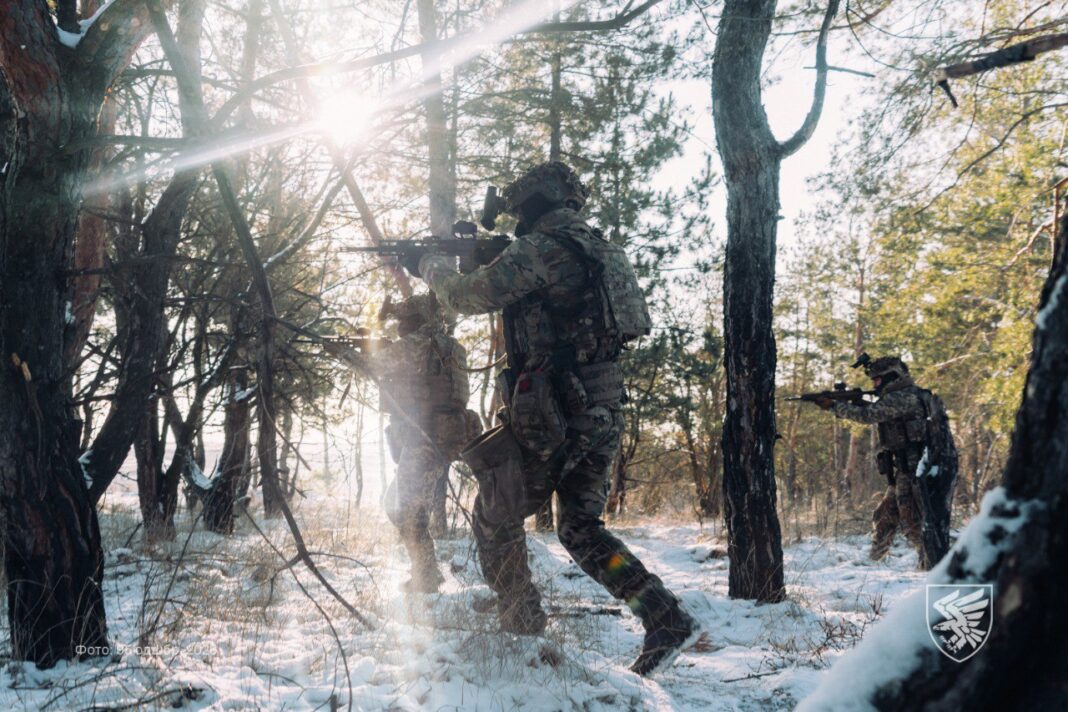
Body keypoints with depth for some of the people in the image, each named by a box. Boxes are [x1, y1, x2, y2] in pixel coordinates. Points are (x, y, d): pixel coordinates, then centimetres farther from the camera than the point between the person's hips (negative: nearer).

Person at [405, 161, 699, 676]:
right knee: (582, 529, 16)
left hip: (554, 413, -8)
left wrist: (432, 265, 13)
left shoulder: (539, 249, -10)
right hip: (604, 409, 8)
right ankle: (666, 621, 4)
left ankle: (522, 636, 10)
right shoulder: (596, 248, 17)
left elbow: (467, 296, -6)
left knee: (495, 517, 9)